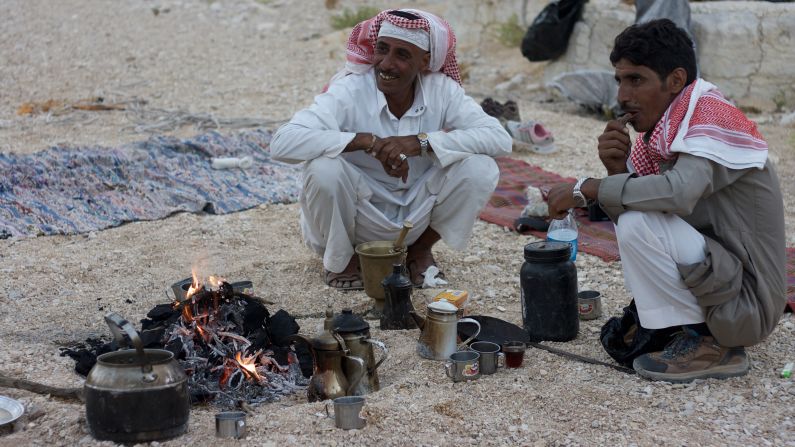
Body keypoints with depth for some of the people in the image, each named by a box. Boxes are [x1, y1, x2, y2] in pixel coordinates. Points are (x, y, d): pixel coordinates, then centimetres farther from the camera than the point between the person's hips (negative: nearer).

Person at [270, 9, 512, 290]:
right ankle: (341, 258, -1)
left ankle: (420, 250, 7)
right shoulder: (348, 92, -20)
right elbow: (282, 143, -32)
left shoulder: (442, 90, -11)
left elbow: (500, 139, -21)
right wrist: (365, 140, -37)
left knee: (480, 169, -20)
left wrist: (422, 141, -31)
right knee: (324, 168, -32)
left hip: (418, 216, 3)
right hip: (359, 220, -2)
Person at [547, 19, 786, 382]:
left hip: (748, 302, -9)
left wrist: (586, 189, -25)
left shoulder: (712, 116, -18)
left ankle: (708, 345, -11)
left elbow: (680, 192, -36)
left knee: (638, 224, -24)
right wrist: (616, 169, -12)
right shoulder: (660, 131, 6)